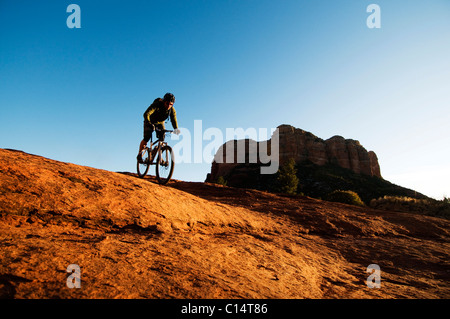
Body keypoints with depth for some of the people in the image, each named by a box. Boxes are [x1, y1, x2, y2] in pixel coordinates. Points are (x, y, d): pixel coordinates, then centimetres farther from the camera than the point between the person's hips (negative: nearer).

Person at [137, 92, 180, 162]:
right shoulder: (156, 105, -34)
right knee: (146, 138, -17)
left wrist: (176, 129, -50)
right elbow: (146, 114, -44)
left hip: (160, 123, 4)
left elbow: (174, 120, -30)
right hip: (150, 122, -3)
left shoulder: (172, 110, -22)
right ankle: (139, 154, 3)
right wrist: (149, 123, -61)